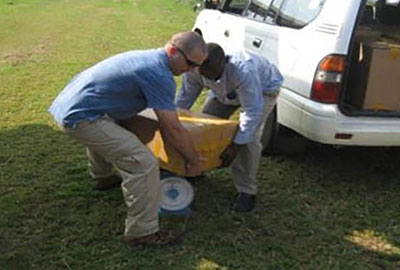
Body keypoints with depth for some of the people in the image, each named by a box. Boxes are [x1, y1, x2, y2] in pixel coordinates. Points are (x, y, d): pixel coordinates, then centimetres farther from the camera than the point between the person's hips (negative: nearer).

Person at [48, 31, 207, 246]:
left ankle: (103, 177, 61)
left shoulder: (149, 58, 14)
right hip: (80, 116, -10)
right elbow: (172, 129, -14)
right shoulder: (159, 74, -16)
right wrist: (195, 161, -1)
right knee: (143, 164, -15)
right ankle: (142, 232, -5)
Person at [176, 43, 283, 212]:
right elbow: (185, 98, -11)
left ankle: (246, 191, -9)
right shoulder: (194, 71, -29)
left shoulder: (244, 72, -47)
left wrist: (236, 146, -41)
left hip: (263, 89, -6)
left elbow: (252, 111, -42)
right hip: (225, 91, 6)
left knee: (249, 138, -23)